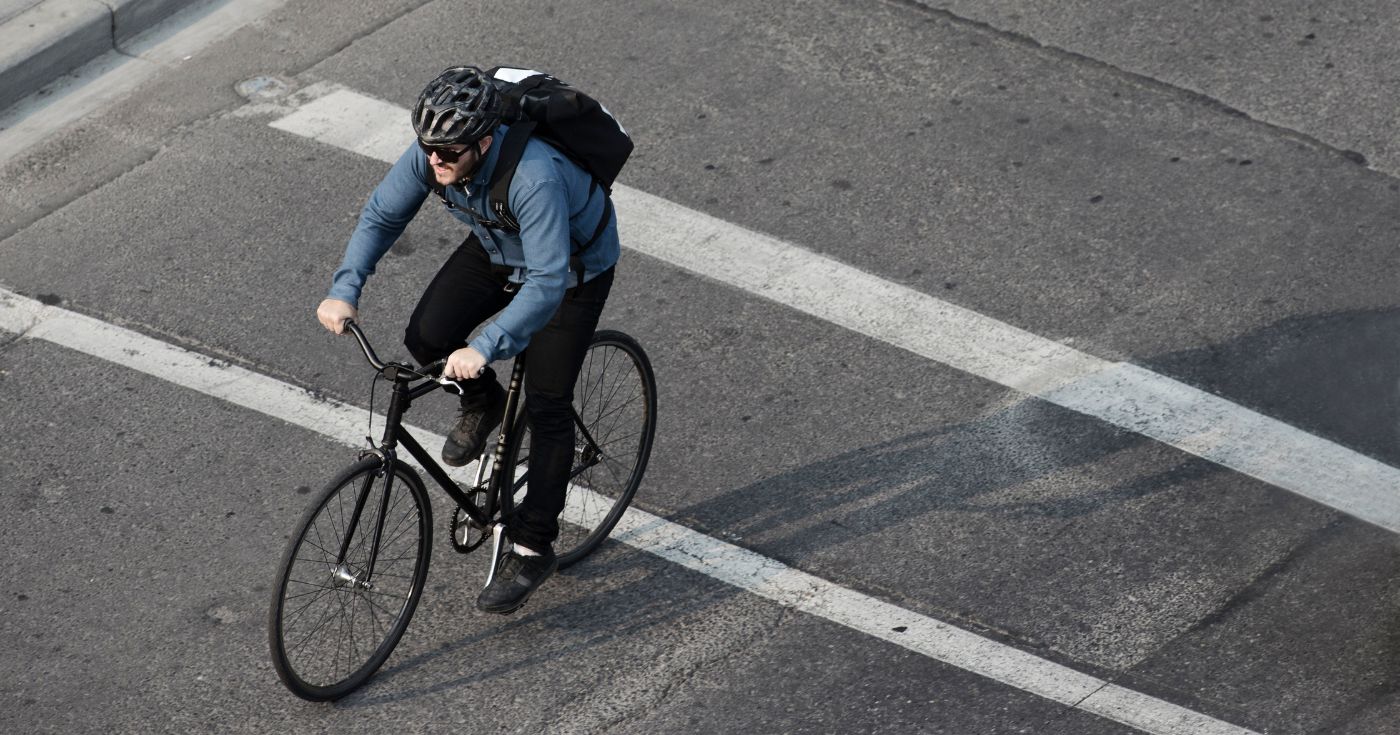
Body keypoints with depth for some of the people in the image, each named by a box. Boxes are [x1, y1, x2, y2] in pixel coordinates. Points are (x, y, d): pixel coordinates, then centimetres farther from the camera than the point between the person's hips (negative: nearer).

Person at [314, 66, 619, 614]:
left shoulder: (534, 178, -43)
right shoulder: (431, 153, -24)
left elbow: (547, 282, -46)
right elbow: (380, 216, -11)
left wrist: (485, 348, -55)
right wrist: (345, 290, -25)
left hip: (574, 266, -6)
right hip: (498, 248, 6)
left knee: (546, 403, -7)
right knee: (426, 338, -13)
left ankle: (533, 548, 4)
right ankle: (482, 405, 20)